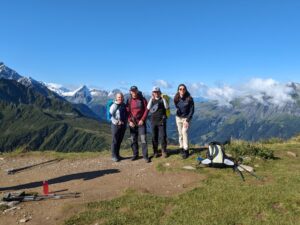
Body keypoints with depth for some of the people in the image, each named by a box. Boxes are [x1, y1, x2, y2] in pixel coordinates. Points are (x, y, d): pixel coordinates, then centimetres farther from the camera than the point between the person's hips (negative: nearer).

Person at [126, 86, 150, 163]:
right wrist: (129, 121, -8)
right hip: (132, 123, 2)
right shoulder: (129, 100, 3)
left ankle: (145, 156, 1)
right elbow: (127, 112, 3)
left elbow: (146, 110, -2)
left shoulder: (142, 99, -2)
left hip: (141, 122, -2)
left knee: (143, 139, -6)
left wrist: (142, 119, -11)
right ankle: (135, 155, 20)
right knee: (133, 139, 8)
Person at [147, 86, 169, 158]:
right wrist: (152, 98, -15)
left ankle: (164, 151, 10)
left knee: (163, 136, -2)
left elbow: (167, 107, -15)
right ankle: (155, 151, 16)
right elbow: (148, 108, -10)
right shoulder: (151, 100, 8)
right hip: (153, 121, 2)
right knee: (154, 137, 6)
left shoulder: (162, 100, 2)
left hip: (162, 121, -2)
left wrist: (163, 98, -21)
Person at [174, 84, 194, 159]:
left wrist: (187, 120, -16)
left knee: (184, 132, -15)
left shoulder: (189, 99, -15)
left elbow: (191, 110, -11)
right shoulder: (176, 99, -6)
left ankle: (186, 150, -10)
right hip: (178, 118, 4)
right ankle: (181, 148, 19)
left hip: (186, 118, -3)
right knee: (180, 133, 7)